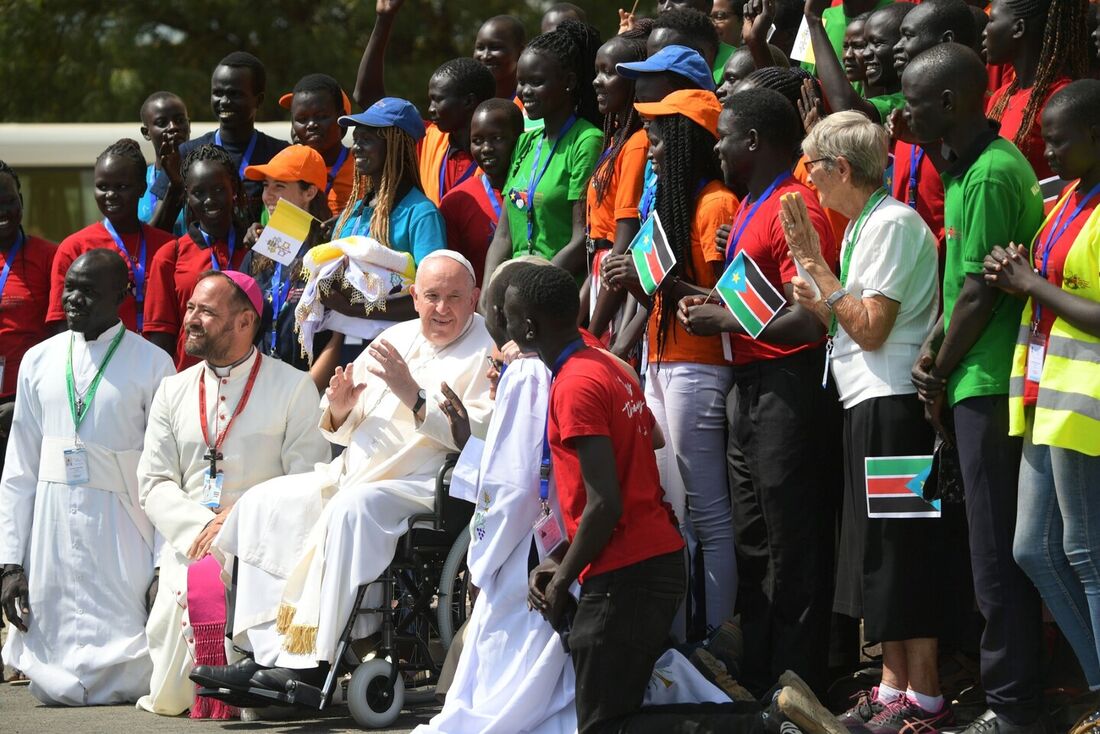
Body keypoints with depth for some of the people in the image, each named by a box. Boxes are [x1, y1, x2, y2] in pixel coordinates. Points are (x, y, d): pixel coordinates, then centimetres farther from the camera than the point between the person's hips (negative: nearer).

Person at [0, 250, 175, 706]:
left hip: (120, 527, -3)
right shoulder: (39, 361, 9)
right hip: (51, 521, 3)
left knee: (123, 680, -8)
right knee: (51, 684, 0)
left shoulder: (152, 365, -3)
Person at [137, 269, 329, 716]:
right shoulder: (173, 392, 15)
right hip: (189, 548, 3)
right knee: (168, 700, -13)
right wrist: (200, 526, -10)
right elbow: (155, 486, 9)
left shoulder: (293, 388, 3)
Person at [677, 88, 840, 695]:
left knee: (791, 550, -4)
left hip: (787, 389, -11)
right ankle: (757, 682, 25)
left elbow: (805, 319, -24)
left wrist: (723, 321, -15)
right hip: (749, 388, 11)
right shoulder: (751, 207, 16)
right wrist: (712, 300, 10)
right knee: (752, 546, 16)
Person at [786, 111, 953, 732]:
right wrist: (820, 302, 3)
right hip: (868, 403, 10)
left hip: (893, 404, -10)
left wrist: (819, 268, -11)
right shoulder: (865, 225, 15)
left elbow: (871, 328, -17)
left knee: (901, 548, -7)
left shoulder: (894, 224, -14)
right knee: (878, 548, 11)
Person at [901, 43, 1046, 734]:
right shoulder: (967, 167, 14)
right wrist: (933, 349, 6)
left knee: (999, 556, -5)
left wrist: (943, 376, -7)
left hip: (991, 386, -10)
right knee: (1002, 553, 13)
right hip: (979, 383, 10)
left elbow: (982, 292, -17)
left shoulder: (992, 175, -17)